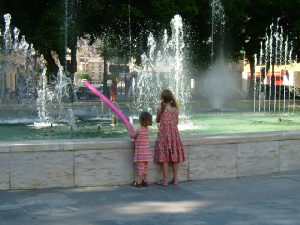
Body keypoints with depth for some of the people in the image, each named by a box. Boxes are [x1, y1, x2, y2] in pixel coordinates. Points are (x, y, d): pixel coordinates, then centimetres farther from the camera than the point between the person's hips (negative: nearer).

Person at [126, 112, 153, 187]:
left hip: (140, 152, -7)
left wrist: (128, 129, 12)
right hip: (146, 151, 7)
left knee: (140, 167, -2)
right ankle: (145, 181, 20)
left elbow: (131, 136, -2)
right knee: (145, 166, 14)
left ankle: (139, 182, 4)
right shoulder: (147, 129, 7)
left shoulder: (139, 129, -16)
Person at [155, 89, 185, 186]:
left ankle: (165, 180, 2)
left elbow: (157, 121, 7)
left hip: (164, 134, -3)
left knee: (165, 157, 0)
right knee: (174, 157, 9)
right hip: (174, 133, 3)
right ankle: (175, 179, 15)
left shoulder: (160, 109, -9)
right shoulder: (176, 110, -1)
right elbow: (176, 122, 9)